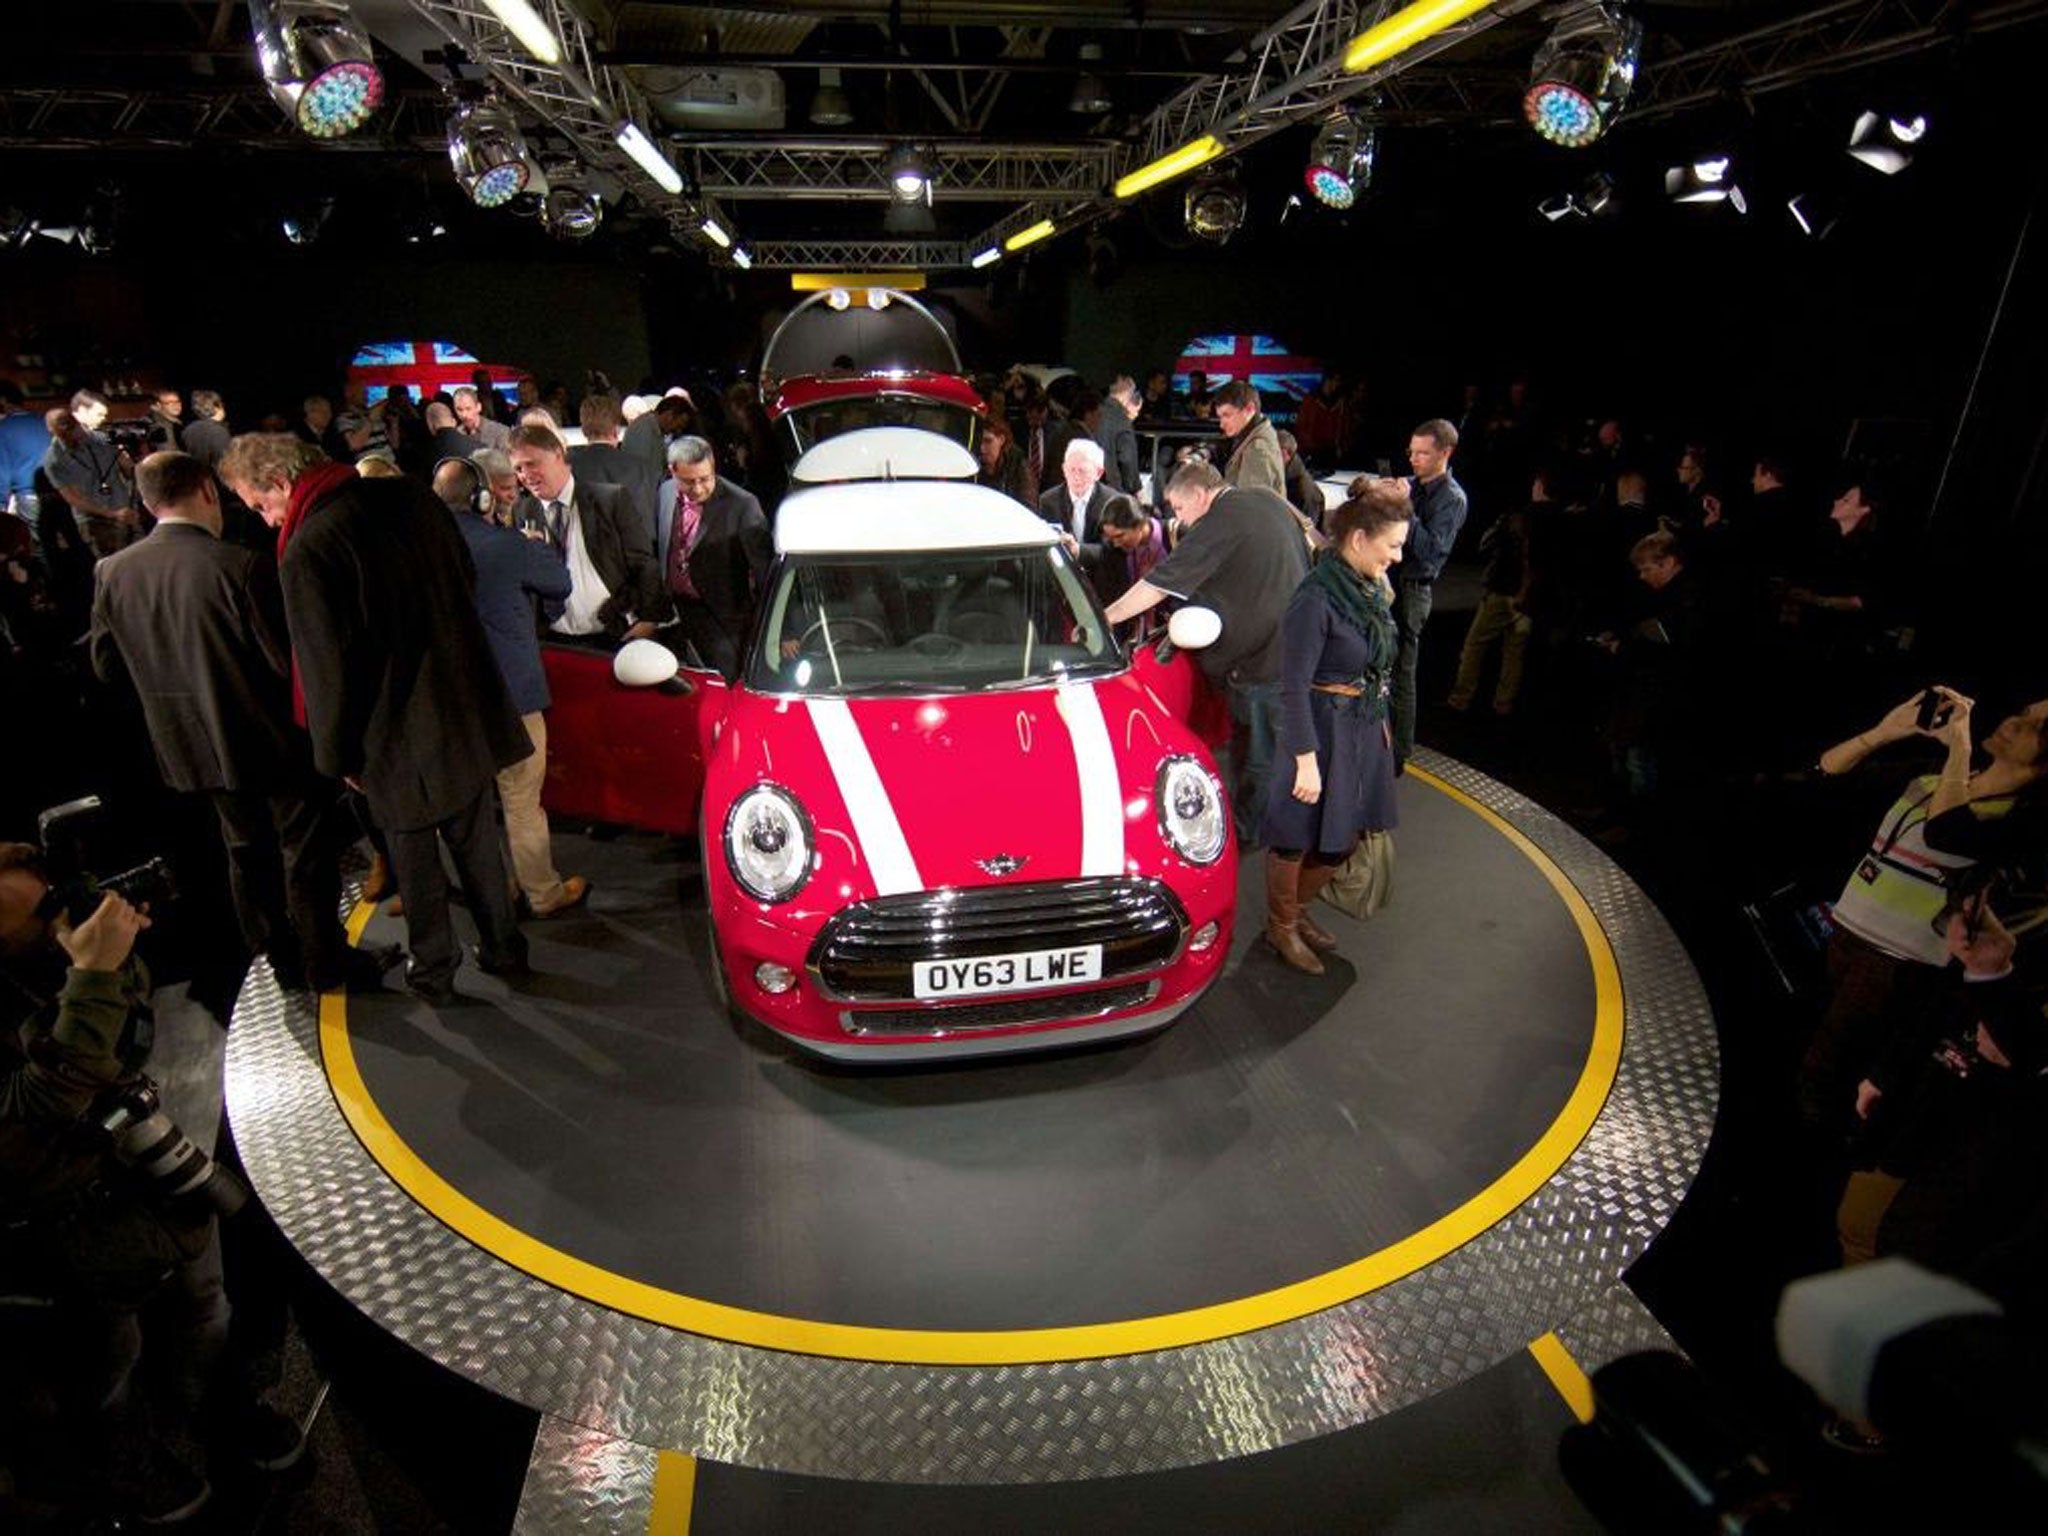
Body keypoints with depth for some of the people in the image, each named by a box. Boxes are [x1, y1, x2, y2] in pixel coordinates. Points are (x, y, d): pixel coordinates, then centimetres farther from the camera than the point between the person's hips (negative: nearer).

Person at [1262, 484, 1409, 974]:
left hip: (1367, 730, 8)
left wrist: (1381, 722, 16)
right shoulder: (1316, 597, -21)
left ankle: (1297, 909, 41)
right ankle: (1281, 926, 30)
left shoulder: (1373, 588, 3)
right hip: (1324, 730, -8)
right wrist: (1306, 758, -21)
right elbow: (1293, 687, -20)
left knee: (1343, 837, 18)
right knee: (1297, 836, 9)